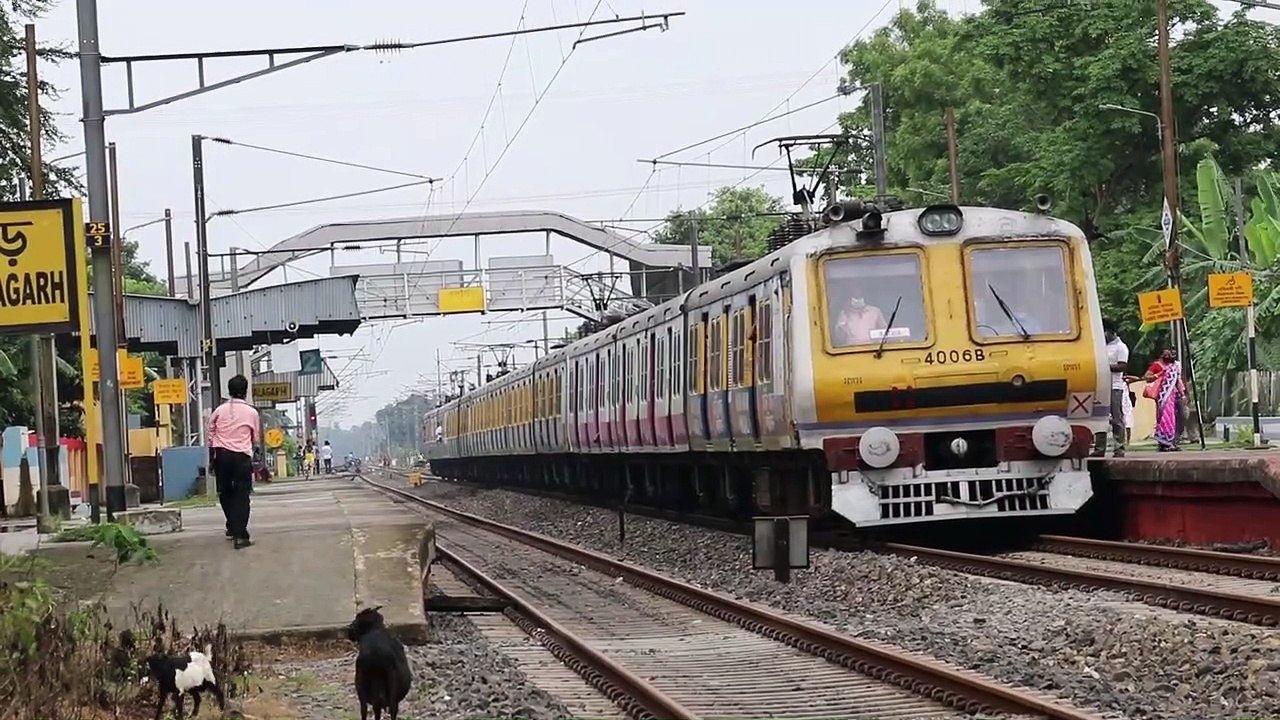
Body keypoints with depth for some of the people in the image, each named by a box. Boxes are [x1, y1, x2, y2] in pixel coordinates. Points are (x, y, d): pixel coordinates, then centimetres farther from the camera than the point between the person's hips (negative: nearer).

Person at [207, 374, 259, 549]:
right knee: (241, 495, -1)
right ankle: (240, 535, -10)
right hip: (242, 456, -2)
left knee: (225, 492, 19)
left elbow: (210, 436, 7)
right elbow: (255, 438, 9)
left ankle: (232, 527, 30)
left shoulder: (219, 410, 5)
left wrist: (212, 460, 14)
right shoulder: (251, 412, 1)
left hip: (221, 454, 2)